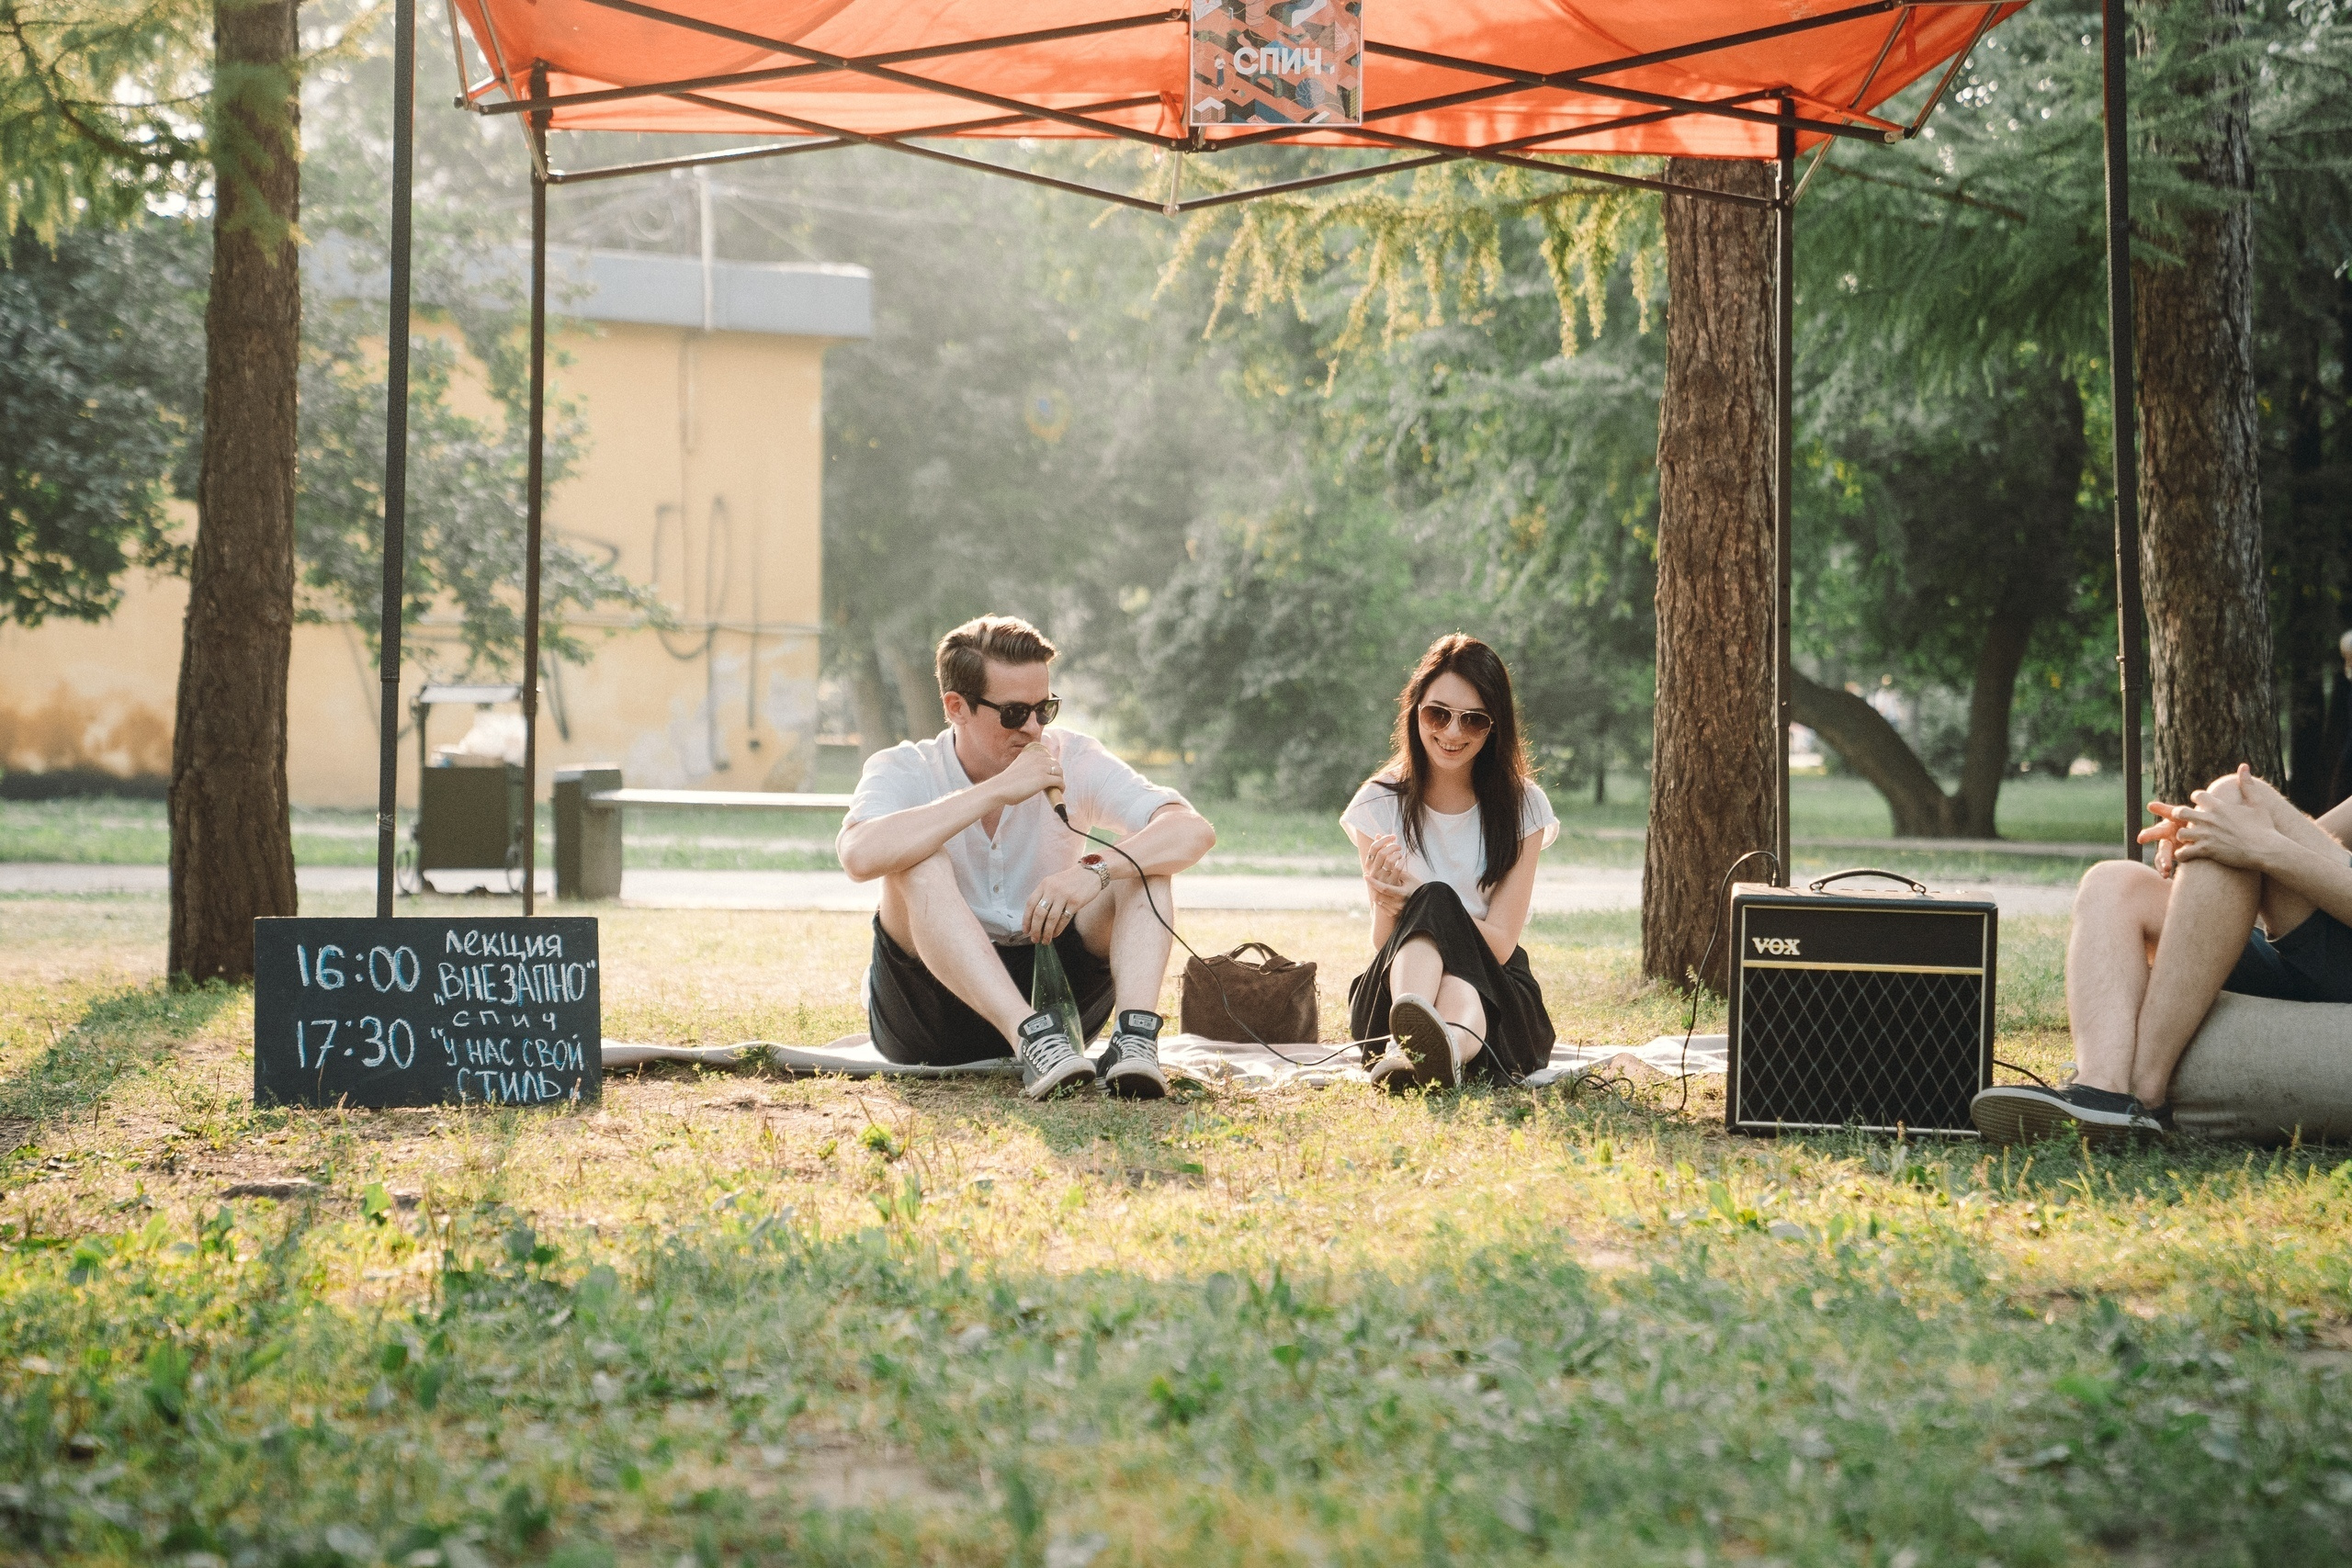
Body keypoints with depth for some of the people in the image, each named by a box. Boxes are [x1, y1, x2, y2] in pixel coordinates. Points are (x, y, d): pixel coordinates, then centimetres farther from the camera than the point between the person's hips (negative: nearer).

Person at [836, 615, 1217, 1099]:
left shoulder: (1073, 760, -3)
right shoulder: (904, 772, -7)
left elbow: (1194, 831, -15)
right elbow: (860, 855, -31)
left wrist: (1097, 871, -34)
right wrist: (997, 790, -28)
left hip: (1045, 987, 2)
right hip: (932, 1013, -2)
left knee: (1142, 858, -14)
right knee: (920, 864, -28)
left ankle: (1136, 1034, -36)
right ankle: (1032, 1038, -44)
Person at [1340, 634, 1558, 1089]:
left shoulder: (1522, 807, 1)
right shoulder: (1379, 804, 3)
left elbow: (1501, 945, -8)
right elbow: (1383, 944, -4)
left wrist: (1414, 892, -22)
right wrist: (1389, 904, -27)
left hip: (1494, 998, 0)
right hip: (1395, 989, 0)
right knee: (1435, 901, -32)